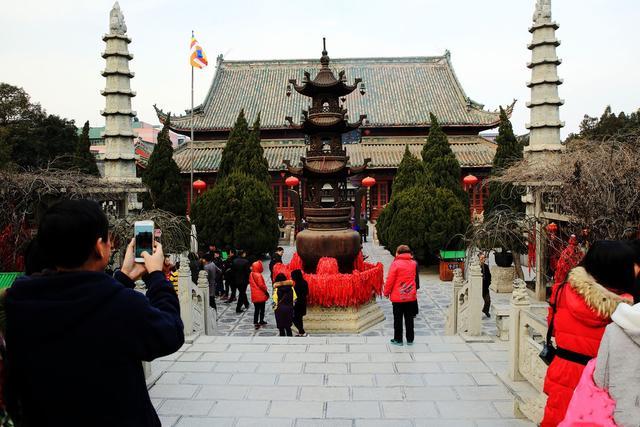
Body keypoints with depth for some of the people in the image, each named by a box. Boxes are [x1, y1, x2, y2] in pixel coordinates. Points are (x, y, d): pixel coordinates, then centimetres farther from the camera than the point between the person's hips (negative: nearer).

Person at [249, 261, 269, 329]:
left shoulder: (251, 275, 3)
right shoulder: (258, 275, -22)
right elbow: (261, 285, -22)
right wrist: (266, 291, -7)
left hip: (254, 295, 7)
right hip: (261, 295, -7)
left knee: (256, 309, 11)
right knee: (262, 309, 10)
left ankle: (255, 322, 9)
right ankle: (261, 321, 20)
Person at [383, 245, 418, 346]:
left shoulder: (396, 263, -14)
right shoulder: (413, 263, 2)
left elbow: (390, 280, -12)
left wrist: (386, 292, 0)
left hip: (398, 297, -4)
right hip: (410, 296, 4)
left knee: (398, 319, 6)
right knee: (409, 318, 12)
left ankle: (398, 339, 13)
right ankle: (410, 339, 18)